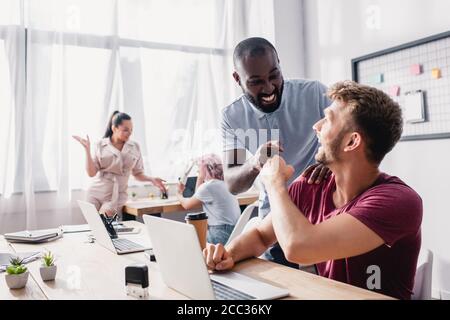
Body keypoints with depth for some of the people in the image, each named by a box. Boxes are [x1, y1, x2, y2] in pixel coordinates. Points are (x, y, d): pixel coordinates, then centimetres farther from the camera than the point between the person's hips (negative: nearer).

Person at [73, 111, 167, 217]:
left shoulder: (135, 147, 3)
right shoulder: (101, 145, 0)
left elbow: (137, 173, 10)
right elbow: (91, 173, -2)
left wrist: (151, 179, -8)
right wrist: (87, 149, -11)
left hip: (117, 196, 0)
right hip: (95, 193, 1)